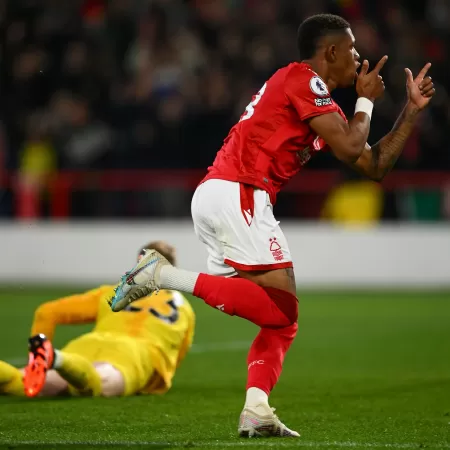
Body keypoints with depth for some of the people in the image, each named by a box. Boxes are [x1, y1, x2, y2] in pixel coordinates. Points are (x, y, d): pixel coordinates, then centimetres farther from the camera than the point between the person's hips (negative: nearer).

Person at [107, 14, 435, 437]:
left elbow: (374, 165, 26)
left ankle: (256, 411, -7)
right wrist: (366, 100, 7)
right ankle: (164, 275, -17)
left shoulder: (321, 104, 26)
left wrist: (412, 109, 25)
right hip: (237, 193, -10)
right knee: (281, 309, -13)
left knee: (281, 319, 9)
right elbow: (349, 149, -10)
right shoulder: (302, 79, -2)